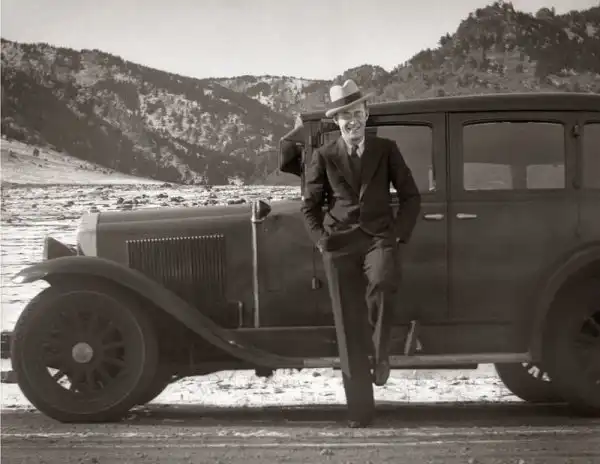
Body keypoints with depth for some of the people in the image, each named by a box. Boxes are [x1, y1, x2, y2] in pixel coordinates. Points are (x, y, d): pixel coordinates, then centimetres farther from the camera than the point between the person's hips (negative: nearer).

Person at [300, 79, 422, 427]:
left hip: (379, 237, -1)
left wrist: (399, 235, -1)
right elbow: (311, 206, 13)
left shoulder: (386, 150, 8)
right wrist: (321, 240, 0)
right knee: (350, 326, 0)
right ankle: (359, 408, 5)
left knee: (382, 283, -36)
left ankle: (381, 355, -15)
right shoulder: (324, 157, 8)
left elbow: (411, 196, 10)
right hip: (340, 245, 1)